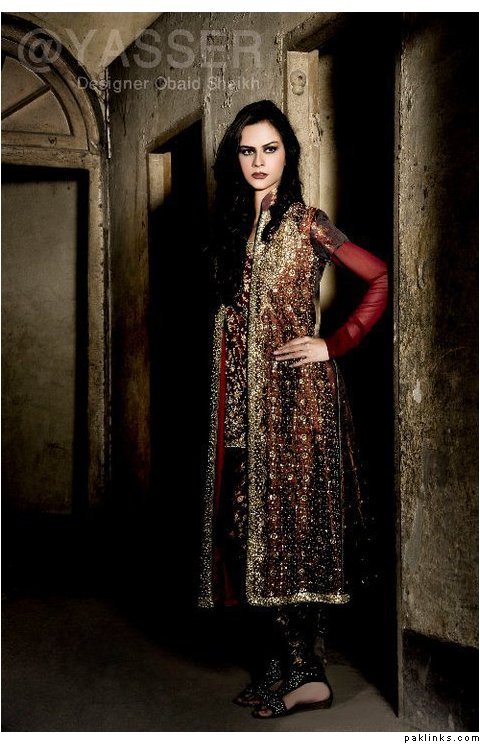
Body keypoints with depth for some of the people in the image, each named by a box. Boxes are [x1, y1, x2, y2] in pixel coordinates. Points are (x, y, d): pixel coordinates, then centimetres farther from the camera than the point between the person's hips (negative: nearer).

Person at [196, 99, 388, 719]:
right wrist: (223, 401, 9)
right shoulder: (228, 224, 14)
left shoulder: (308, 223, -2)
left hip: (297, 390, -5)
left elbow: (381, 279, -3)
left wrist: (335, 345, -6)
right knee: (250, 523, 4)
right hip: (242, 393, 6)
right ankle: (278, 667, 13)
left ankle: (304, 671, 2)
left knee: (285, 520, -7)